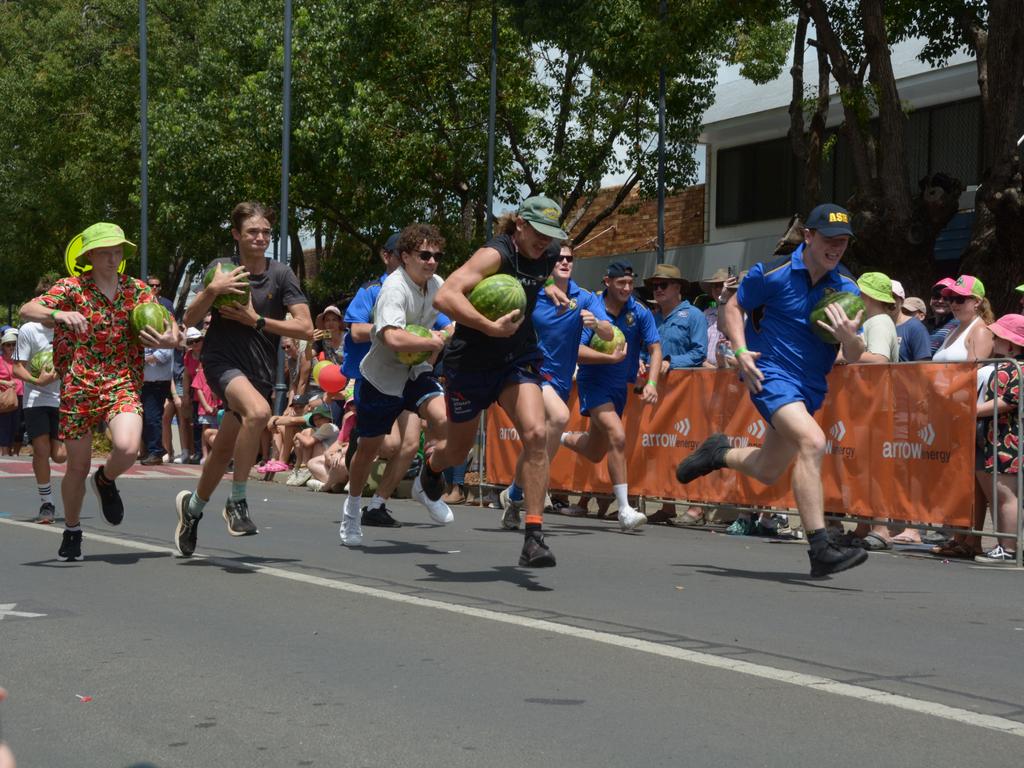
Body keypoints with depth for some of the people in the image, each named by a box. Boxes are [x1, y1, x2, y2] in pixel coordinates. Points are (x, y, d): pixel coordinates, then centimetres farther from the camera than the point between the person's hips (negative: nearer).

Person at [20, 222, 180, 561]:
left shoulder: (138, 290, 6)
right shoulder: (73, 287, -3)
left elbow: (168, 327, 7)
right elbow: (27, 310, -15)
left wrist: (171, 339, -18)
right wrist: (59, 314, -36)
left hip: (123, 384, 1)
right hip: (79, 386, -1)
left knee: (127, 448, -25)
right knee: (78, 466, 5)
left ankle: (106, 481, 12)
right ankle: (72, 530, 32)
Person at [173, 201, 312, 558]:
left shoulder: (280, 274, -1)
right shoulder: (221, 268, -1)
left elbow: (305, 327, -7)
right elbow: (189, 319, -3)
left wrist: (255, 320, -12)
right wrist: (211, 291, -20)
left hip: (261, 370, 3)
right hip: (222, 361, -3)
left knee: (224, 451, 13)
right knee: (258, 410, -34)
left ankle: (193, 505, 42)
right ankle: (236, 502, -21)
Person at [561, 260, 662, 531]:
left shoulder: (640, 312, -6)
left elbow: (655, 349, -7)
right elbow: (577, 351, -21)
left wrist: (651, 383, -22)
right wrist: (612, 357, -31)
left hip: (621, 386, 5)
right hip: (594, 383, -5)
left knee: (595, 453, 15)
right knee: (617, 436, -26)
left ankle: (562, 438, 49)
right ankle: (624, 510, -22)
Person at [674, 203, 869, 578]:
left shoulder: (846, 288, 0)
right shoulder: (772, 274, -11)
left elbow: (853, 358, 1)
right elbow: (733, 308, 4)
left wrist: (849, 337, -22)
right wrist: (741, 351, -11)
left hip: (811, 388, 6)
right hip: (771, 374, -6)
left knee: (767, 472, 16)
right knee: (812, 441, -30)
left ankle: (720, 453, 49)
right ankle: (820, 549, -33)